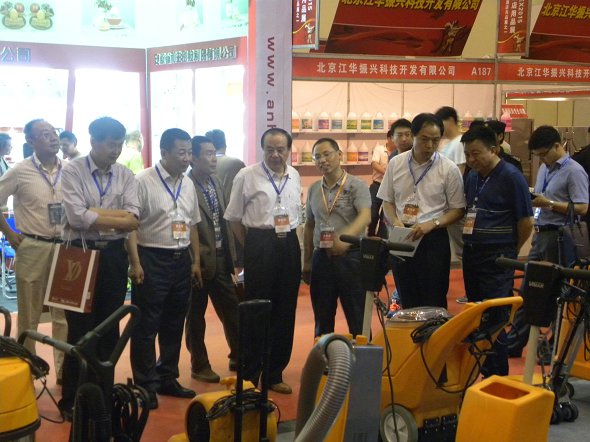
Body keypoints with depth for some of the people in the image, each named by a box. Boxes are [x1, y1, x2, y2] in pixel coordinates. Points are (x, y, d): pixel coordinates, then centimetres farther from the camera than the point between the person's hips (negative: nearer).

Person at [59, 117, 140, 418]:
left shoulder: (125, 176, 5)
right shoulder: (72, 171, -6)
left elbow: (133, 220, -7)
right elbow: (77, 217, -18)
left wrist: (94, 214, -15)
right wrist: (116, 219, -12)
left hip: (114, 255, 4)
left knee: (109, 327, 12)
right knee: (79, 328, 3)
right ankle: (72, 399, 16)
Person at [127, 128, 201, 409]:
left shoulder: (188, 185, 11)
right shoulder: (143, 181, -10)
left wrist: (196, 261, 14)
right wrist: (135, 263, -18)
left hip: (181, 260, 7)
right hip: (152, 260, -7)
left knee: (174, 325, 14)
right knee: (146, 327, 1)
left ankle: (168, 379, 27)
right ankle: (145, 385, 12)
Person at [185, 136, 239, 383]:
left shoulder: (216, 183, 9)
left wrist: (231, 255, 11)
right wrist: (197, 259, -16)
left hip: (221, 260, 7)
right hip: (199, 262, -7)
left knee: (232, 310, 13)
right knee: (195, 315, 9)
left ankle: (238, 358, 27)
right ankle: (199, 366, 22)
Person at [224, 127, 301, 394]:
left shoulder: (294, 177, 11)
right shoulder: (247, 176, -5)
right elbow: (234, 217, 1)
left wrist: (289, 238, 12)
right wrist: (250, 247, 3)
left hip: (289, 245, 5)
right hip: (260, 244, -5)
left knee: (285, 311, 9)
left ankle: (275, 374, 21)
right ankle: (252, 375, 13)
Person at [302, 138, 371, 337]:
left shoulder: (356, 185, -5)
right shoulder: (313, 190, 12)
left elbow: (365, 216, -20)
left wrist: (346, 236, -38)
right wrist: (307, 261, 16)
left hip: (350, 256, -5)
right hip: (322, 258, 5)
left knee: (357, 319, 0)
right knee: (322, 320, 12)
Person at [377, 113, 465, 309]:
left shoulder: (449, 169, -5)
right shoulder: (396, 164, 3)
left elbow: (457, 209, -1)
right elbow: (387, 201, 11)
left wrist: (431, 224, -16)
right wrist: (395, 222, -8)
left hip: (433, 239, -3)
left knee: (433, 303, 1)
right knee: (407, 302, 12)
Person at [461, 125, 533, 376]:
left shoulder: (511, 177, -10)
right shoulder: (472, 177, 10)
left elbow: (526, 223, -8)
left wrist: (509, 253, 4)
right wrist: (470, 246, 10)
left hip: (497, 259, -7)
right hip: (471, 253, 7)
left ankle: (498, 378, 2)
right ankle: (483, 371, 25)